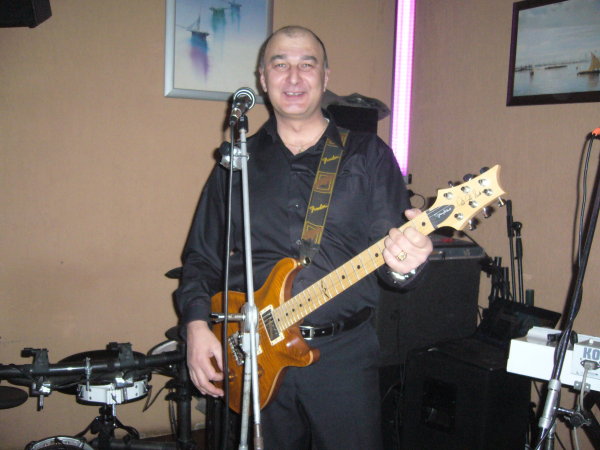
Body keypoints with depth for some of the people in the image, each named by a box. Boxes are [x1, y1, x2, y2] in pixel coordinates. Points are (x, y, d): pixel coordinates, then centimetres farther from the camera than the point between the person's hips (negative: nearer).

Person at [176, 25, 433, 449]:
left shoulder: (368, 154, 1)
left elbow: (393, 238, -5)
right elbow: (202, 256, 9)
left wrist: (402, 261, -28)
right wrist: (198, 325, -6)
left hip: (343, 353, -1)